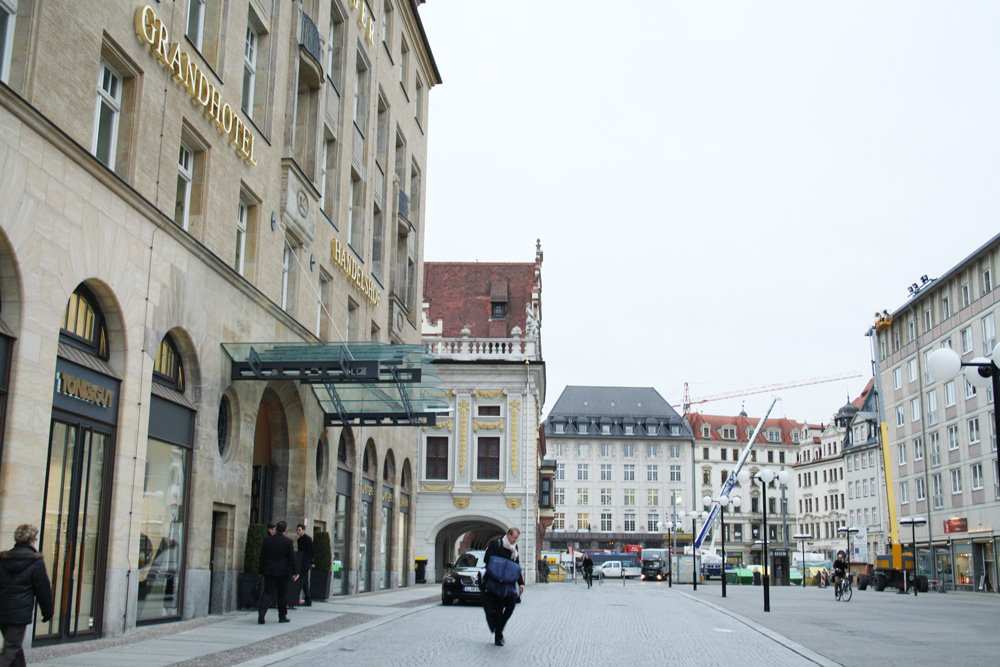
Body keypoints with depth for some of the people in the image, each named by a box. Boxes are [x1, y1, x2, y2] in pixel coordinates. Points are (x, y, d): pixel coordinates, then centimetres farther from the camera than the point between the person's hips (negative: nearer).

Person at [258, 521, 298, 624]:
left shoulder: (267, 541, 3)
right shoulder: (288, 542, -5)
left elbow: (262, 557, 6)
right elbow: (292, 558, -4)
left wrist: (261, 571, 13)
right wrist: (295, 572, 2)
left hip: (269, 571, 2)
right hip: (283, 572, -2)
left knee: (268, 592, 2)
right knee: (282, 594, 8)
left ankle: (262, 610, -22)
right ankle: (282, 616, 14)